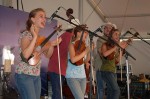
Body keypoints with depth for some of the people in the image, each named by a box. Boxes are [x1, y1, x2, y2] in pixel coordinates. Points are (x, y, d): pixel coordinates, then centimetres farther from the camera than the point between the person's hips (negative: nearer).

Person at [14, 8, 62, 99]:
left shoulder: (41, 38, 10)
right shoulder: (26, 34, -13)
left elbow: (48, 55, 14)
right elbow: (25, 55, -28)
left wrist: (52, 45, -4)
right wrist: (35, 37, -24)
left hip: (36, 75, 8)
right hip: (24, 75, -8)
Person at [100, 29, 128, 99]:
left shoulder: (116, 46, 13)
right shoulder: (105, 45, -5)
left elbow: (118, 60, 12)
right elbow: (104, 54, -26)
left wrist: (121, 49, 8)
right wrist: (116, 47, -20)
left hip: (113, 71, 7)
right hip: (106, 71, -7)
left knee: (110, 93, 7)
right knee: (116, 90, -18)